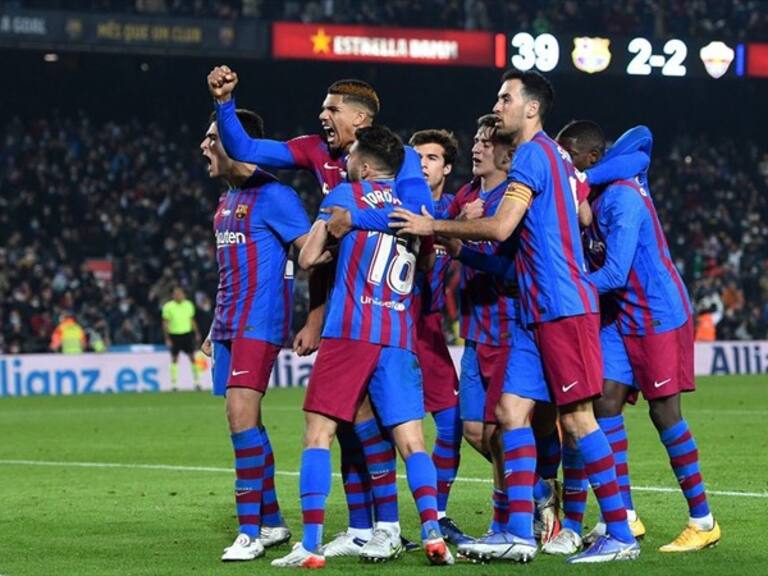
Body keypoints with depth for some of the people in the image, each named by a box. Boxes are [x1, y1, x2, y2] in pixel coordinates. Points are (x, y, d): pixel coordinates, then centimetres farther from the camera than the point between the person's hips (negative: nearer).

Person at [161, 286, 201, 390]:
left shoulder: (188, 305, 5)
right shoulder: (168, 306, -5)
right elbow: (165, 323, -3)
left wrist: (196, 334, 13)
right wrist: (167, 338, -8)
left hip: (187, 334, 2)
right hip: (174, 335, -2)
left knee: (192, 357, -1)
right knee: (174, 359, 2)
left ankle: (196, 381, 7)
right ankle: (174, 383, 7)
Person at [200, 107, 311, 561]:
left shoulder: (273, 195, -9)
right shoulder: (226, 201, 19)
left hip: (259, 323, -9)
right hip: (230, 326, 9)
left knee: (242, 416, -17)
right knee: (246, 421, 10)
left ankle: (250, 531, -15)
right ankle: (272, 521, 20)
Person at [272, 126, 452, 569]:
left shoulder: (345, 195, 3)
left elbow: (308, 258, 3)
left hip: (351, 332, -4)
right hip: (400, 337, 4)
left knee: (319, 433, -1)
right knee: (411, 441, 4)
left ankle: (311, 545, -9)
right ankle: (433, 534, -13)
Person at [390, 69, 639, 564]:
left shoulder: (533, 154, -11)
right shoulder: (557, 156, 18)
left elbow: (501, 227, -20)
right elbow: (583, 215, 28)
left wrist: (433, 226, -11)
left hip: (563, 308, -10)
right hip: (543, 310, 10)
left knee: (577, 417, -8)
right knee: (512, 408, 5)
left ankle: (621, 536, -4)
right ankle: (520, 534, 3)